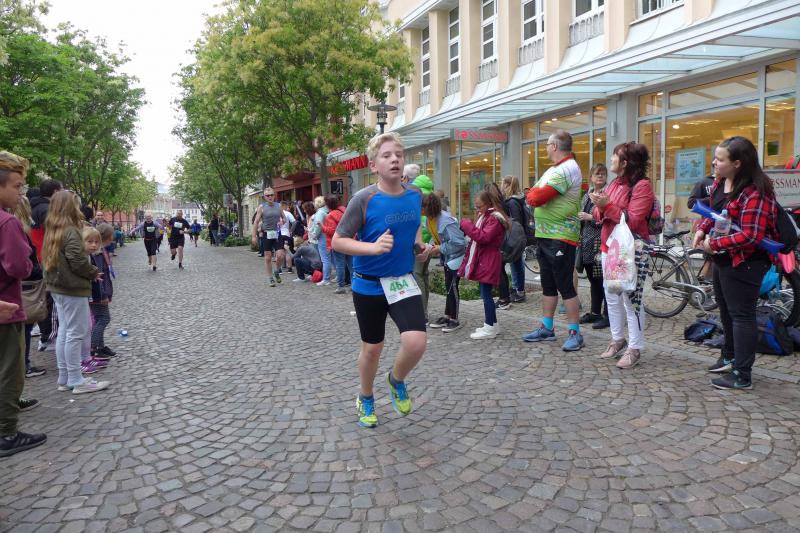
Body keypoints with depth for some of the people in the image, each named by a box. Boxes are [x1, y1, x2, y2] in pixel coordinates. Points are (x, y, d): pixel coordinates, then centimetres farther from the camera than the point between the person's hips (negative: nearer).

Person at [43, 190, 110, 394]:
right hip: (73, 288, -9)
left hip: (58, 287, 9)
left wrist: (90, 272, 9)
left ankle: (64, 378, 21)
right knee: (76, 333, -3)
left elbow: (54, 260, 13)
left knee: (64, 332, 14)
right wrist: (94, 272, -4)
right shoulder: (70, 232, -18)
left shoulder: (52, 231, 10)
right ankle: (76, 381, 3)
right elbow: (78, 262, -22)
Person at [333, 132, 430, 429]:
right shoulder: (364, 199, -16)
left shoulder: (415, 195, -2)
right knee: (372, 348, 12)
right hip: (369, 285, -3)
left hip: (403, 281, 3)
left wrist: (419, 244, -1)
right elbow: (338, 241, -14)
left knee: (416, 342, -15)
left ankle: (397, 381, 20)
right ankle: (365, 399, 40)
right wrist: (373, 247, -28)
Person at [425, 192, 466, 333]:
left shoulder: (446, 220, -29)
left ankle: (454, 320, 7)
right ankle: (447, 316, 25)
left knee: (452, 287, -4)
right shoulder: (429, 218, -3)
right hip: (446, 257, 9)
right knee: (448, 286, 15)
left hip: (456, 256, -9)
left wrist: (440, 248, -21)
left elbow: (458, 242, -30)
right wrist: (432, 245, -7)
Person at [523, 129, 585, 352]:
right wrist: (536, 194, -4)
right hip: (545, 236, 10)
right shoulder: (555, 169, 17)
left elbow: (536, 198, -23)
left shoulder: (567, 169, -15)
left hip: (560, 238, -10)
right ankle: (547, 328, 24)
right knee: (548, 285, 15)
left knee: (565, 287, -4)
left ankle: (575, 333, 4)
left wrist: (533, 193, -3)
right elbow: (534, 197, 16)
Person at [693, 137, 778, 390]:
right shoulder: (720, 182, 3)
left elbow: (750, 236, -29)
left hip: (744, 262, -10)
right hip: (723, 258, 10)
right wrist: (702, 229, 1)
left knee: (741, 315, -2)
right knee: (726, 310, 22)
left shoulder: (754, 193, -24)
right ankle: (730, 358, 40)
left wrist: (715, 243, -23)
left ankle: (742, 376, 8)